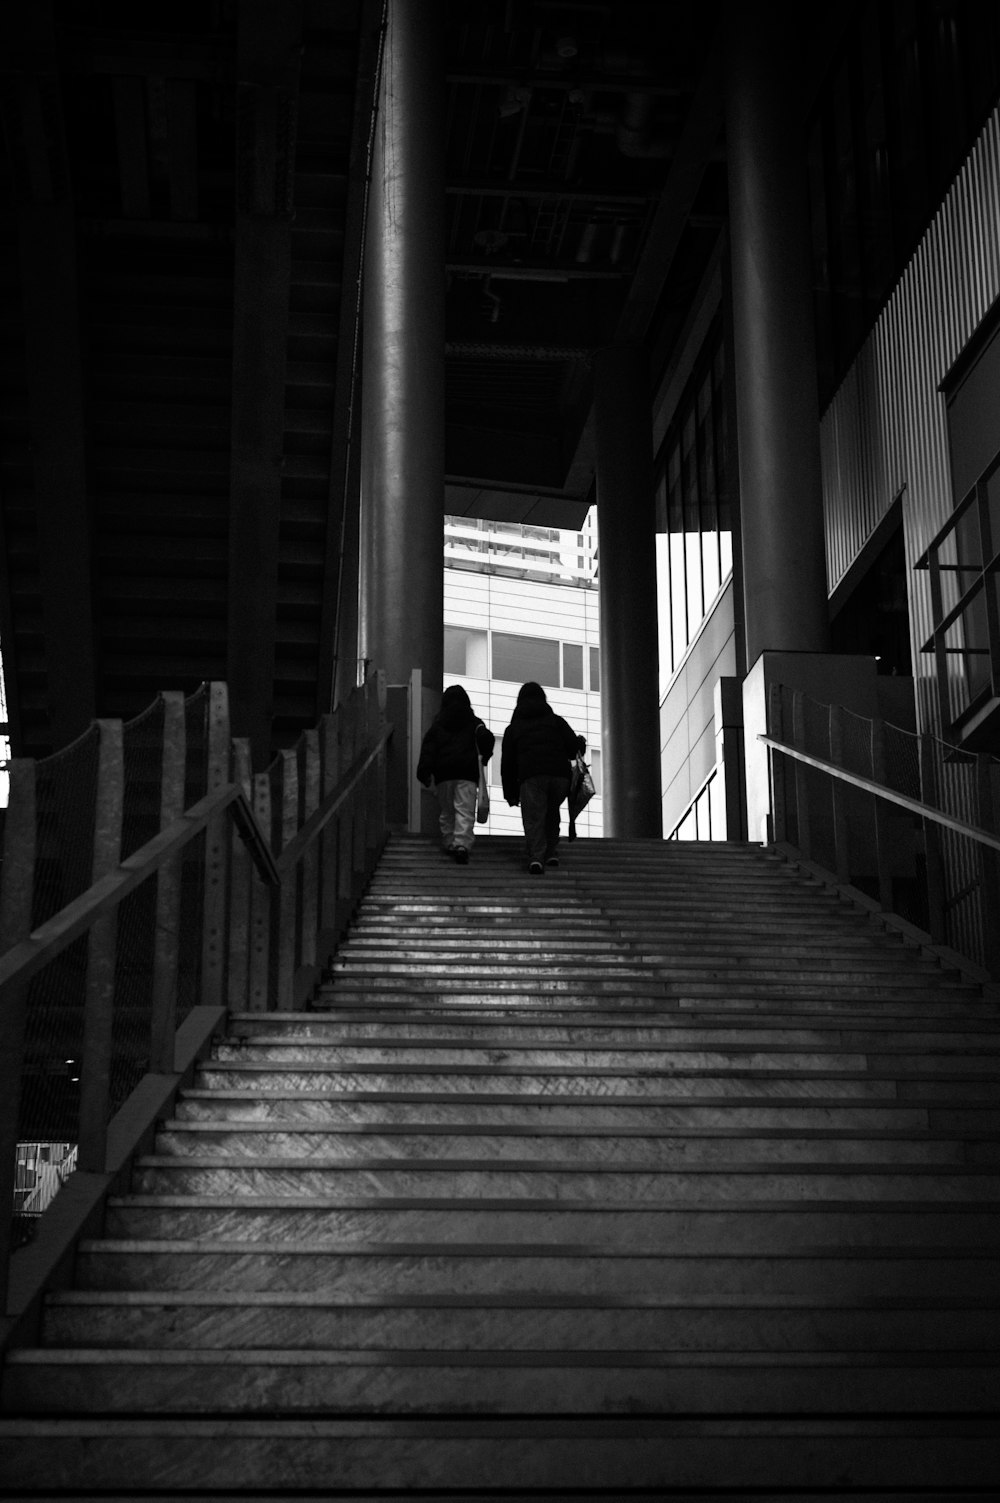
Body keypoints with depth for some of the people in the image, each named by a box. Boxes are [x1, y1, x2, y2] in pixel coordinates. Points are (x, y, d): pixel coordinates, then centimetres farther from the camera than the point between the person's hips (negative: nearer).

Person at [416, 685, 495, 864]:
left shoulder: (438, 723, 11)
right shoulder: (473, 722, 9)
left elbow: (428, 746, 1)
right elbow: (486, 738, -4)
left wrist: (424, 770, -4)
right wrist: (485, 756, 15)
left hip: (443, 773, 2)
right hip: (467, 772, -1)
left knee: (446, 812, 15)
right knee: (465, 811, -7)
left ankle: (449, 843, 14)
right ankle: (462, 844, -24)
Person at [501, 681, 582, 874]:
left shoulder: (513, 728, 21)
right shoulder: (556, 721, 19)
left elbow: (507, 762, 17)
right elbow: (573, 747, 7)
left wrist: (510, 793, 21)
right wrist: (580, 742, 31)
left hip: (531, 777, -1)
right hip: (559, 775, 2)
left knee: (533, 818, -5)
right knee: (552, 814, 21)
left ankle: (536, 857, -24)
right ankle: (551, 853, 16)